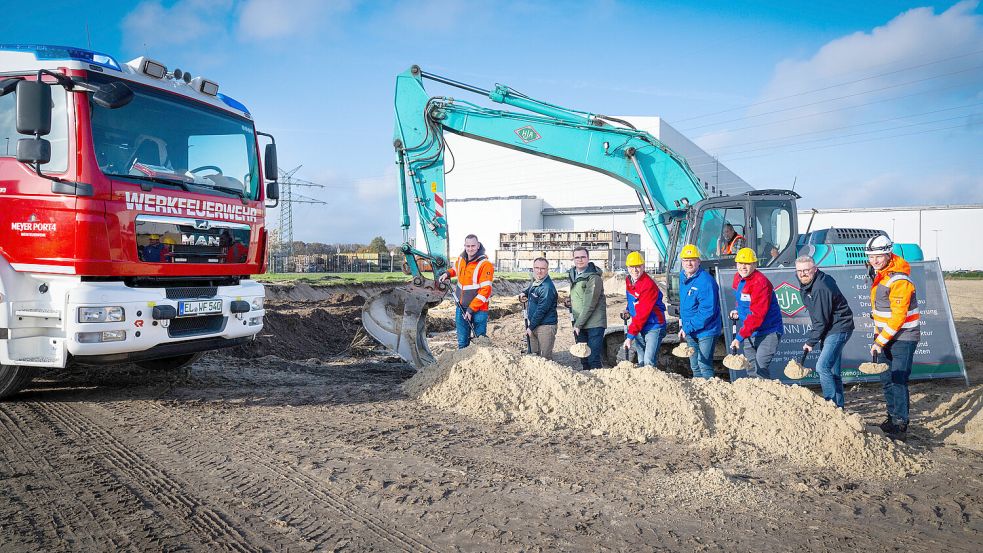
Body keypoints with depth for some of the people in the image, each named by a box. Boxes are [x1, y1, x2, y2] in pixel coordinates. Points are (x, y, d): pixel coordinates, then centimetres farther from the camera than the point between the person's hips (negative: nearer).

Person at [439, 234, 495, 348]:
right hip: (461, 307, 6)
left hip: (478, 309, -6)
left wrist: (471, 309, -20)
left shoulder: (485, 264, -16)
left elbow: (485, 290, -20)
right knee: (462, 342, 14)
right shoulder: (461, 259, 5)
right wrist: (448, 273, 10)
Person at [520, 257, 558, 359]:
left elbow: (541, 310, -21)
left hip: (545, 326, -9)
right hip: (534, 325, 9)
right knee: (534, 354, 17)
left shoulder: (547, 288, -21)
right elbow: (529, 290, 33)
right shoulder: (535, 282, 8)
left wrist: (531, 327, -15)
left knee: (545, 358, -4)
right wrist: (523, 294, 9)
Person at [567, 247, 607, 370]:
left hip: (594, 324, -7)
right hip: (579, 324, 7)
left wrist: (578, 324, -15)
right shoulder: (572, 274, 10)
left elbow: (590, 305, -17)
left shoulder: (594, 277, -15)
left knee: (593, 359, -10)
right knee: (584, 359, 11)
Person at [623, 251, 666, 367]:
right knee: (641, 362, 11)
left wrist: (630, 336, -25)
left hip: (653, 327, -8)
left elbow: (642, 313, -25)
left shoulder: (649, 285, -22)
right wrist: (628, 310, 6)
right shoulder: (628, 280, 5)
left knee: (649, 363, -16)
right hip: (639, 327, 8)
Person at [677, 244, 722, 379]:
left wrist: (687, 328, -23)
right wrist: (682, 326, 16)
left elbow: (707, 311, -25)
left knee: (704, 366, -8)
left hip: (706, 331, -8)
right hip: (690, 332, 8)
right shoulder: (682, 276, 5)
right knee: (694, 367, 17)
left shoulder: (706, 281, -22)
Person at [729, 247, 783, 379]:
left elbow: (757, 315, -28)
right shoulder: (737, 278, 5)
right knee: (751, 369, 12)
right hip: (750, 333, 8)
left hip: (768, 332, -8)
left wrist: (740, 337, -30)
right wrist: (738, 311, 8)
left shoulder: (760, 283, -23)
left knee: (760, 369, -16)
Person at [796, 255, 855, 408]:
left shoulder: (820, 289, -24)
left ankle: (832, 405, -12)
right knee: (832, 371, 14)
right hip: (829, 329, 10)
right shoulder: (807, 284, 7)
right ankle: (838, 406, 22)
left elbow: (821, 321, -22)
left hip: (838, 329, -10)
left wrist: (811, 341, -14)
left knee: (822, 366, -19)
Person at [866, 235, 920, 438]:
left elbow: (898, 317, -24)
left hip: (903, 337, -9)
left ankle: (901, 423, -1)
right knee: (886, 379, 13)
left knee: (898, 380, -8)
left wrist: (880, 341, -21)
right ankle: (892, 416, 26)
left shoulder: (899, 281, -23)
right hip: (885, 335, 9)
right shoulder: (877, 272, 6)